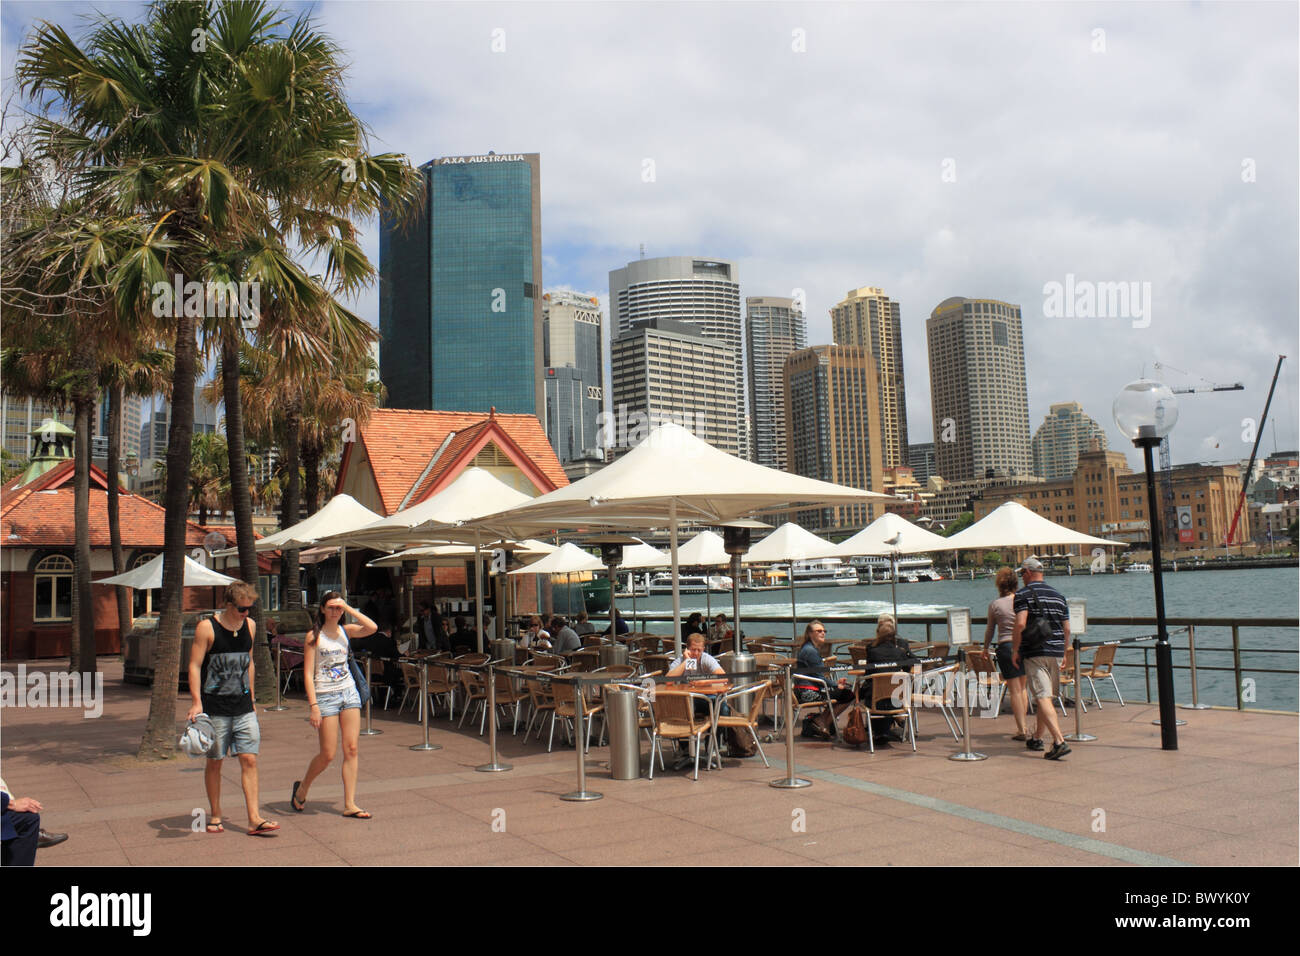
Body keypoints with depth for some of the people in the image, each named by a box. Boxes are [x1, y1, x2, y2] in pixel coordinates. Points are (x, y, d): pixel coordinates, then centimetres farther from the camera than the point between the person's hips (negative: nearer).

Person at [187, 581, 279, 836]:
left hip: (243, 707, 4)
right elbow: (194, 665, -9)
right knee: (214, 762, 6)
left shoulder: (250, 626, 8)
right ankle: (216, 816, 21)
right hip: (215, 707, -4)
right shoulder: (206, 628, -8)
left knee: (249, 760, -2)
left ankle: (254, 819, -1)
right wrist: (196, 702, -17)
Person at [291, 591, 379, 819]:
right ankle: (302, 787, 25)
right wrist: (314, 706, -17)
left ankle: (350, 804, 4)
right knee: (328, 755, -3)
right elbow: (308, 674, -9)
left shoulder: (345, 631, 7)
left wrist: (348, 608, -10)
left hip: (349, 692, 4)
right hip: (325, 696, -4)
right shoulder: (314, 636, -5)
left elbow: (372, 628, -11)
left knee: (351, 750, -1)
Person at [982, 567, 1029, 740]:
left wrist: (985, 648, 24)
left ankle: (1022, 730, 1)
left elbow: (990, 629, 8)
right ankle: (1021, 726, 19)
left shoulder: (994, 604, -2)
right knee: (1022, 688, 16)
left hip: (1006, 647, -2)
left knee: (1015, 691, 2)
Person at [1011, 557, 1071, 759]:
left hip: (1035, 653, -6)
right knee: (1045, 696, 17)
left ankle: (1059, 741, -22)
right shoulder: (1058, 595, 13)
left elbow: (1020, 624, -18)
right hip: (1056, 651, 6)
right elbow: (1067, 629, 13)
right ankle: (1037, 738, 28)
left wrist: (1015, 650, -9)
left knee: (1043, 698, -10)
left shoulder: (1023, 594, -5)